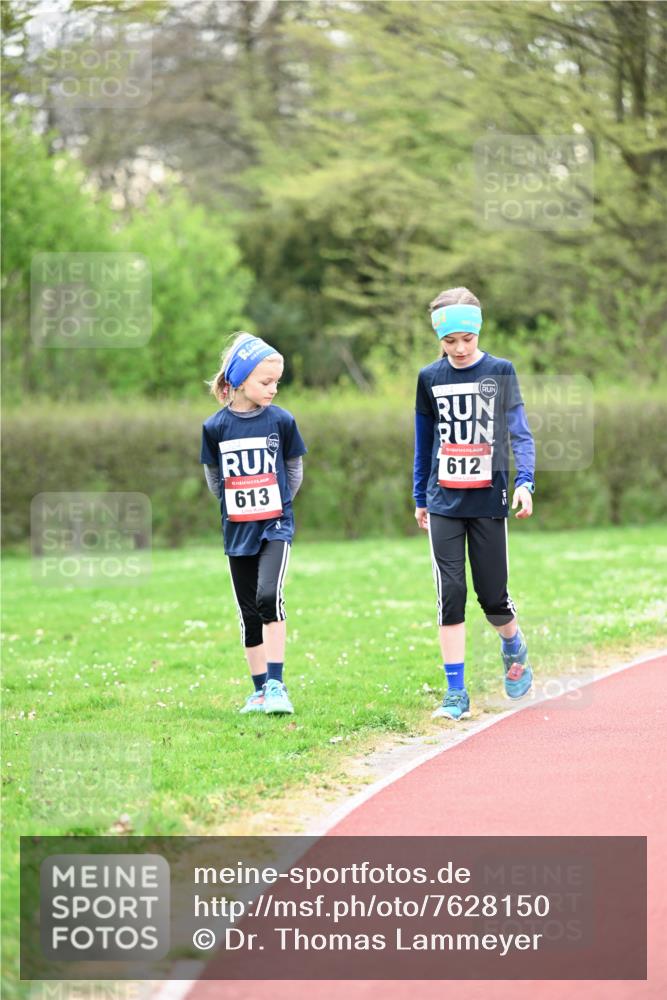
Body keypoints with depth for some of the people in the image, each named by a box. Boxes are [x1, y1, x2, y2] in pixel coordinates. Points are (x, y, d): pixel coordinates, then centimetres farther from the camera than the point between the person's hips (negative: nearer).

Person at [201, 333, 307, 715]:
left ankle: (277, 684, -17)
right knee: (249, 611, 7)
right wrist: (235, 507, 7)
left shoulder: (281, 421, -5)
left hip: (276, 526, -2)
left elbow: (294, 469, 8)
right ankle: (260, 689, 17)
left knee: (269, 597, -21)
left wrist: (277, 505, 8)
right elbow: (214, 477, 10)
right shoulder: (216, 426, -4)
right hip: (237, 531, 2)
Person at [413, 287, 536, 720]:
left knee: (493, 595, 1)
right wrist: (420, 498, 17)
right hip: (444, 503, 1)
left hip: (489, 501, -1)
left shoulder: (500, 372, -1)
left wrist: (525, 482, -16)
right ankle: (456, 693, -2)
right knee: (451, 595, -5)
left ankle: (514, 651, 35)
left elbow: (520, 432, -2)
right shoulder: (430, 379, 6)